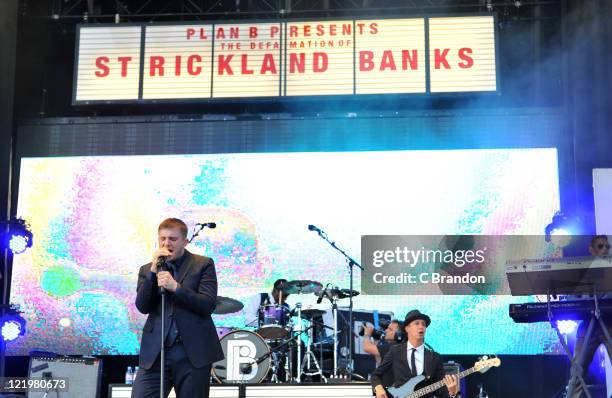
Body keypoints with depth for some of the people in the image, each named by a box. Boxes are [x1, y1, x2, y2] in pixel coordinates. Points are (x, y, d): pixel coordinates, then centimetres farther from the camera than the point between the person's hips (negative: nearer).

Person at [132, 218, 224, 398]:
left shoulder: (203, 264, 5)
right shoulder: (147, 270, 14)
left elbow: (208, 305, -7)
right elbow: (143, 307, 0)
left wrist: (175, 287, -18)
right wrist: (154, 271, -9)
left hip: (193, 352, -2)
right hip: (155, 353, 2)